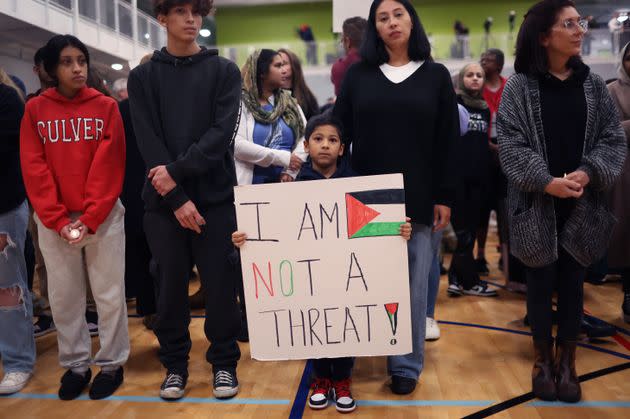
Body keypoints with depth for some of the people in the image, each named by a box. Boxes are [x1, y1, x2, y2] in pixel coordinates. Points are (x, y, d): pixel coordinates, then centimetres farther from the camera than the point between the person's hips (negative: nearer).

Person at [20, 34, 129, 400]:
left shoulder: (106, 107, 1)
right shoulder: (35, 109, 4)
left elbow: (110, 166, -5)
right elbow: (33, 169, -1)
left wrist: (90, 217, -12)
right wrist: (58, 219, -10)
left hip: (103, 216, -1)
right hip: (53, 222, 2)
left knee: (109, 294, 4)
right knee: (64, 296, 8)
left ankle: (112, 364, 18)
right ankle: (75, 364, 23)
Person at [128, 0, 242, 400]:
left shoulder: (224, 71, 6)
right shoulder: (143, 76, 8)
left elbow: (222, 133, -6)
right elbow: (148, 143, -2)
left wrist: (177, 170, -16)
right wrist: (177, 198, -12)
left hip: (216, 196, -1)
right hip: (163, 201, 1)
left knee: (221, 284, 4)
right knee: (171, 285, 8)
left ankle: (224, 361, 21)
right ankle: (175, 363, 26)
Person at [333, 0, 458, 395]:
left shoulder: (436, 75, 6)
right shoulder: (358, 74, 7)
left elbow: (448, 142, 4)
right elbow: (339, 133, 5)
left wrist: (445, 197, -1)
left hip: (417, 198, 0)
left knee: (412, 283, 5)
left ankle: (406, 363, 20)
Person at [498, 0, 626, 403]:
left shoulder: (594, 84, 5)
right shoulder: (519, 87, -5)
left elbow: (614, 139, 3)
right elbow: (510, 145, -10)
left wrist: (588, 173, -15)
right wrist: (546, 182, -21)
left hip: (582, 205, 3)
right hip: (537, 205, -2)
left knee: (573, 283, 10)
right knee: (541, 282, 9)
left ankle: (568, 361, 26)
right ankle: (543, 359, 26)